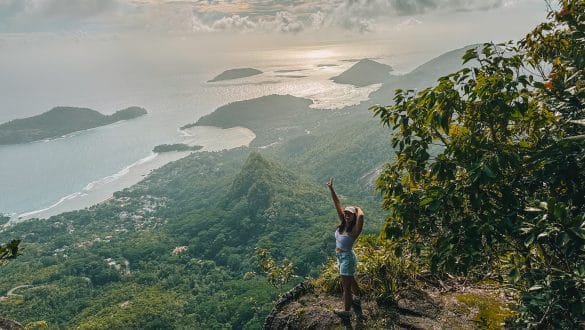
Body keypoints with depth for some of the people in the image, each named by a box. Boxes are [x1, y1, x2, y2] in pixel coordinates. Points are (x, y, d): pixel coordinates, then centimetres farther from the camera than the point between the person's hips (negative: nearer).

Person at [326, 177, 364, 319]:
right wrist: (331, 189, -13)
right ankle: (357, 298, 55)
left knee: (346, 286, 9)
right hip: (341, 257, 8)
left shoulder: (355, 230, -26)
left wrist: (358, 209, -26)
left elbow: (361, 216, -47)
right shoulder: (343, 224, -8)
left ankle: (346, 311, 27)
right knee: (350, 280, 30)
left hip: (347, 258, -8)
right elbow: (337, 204, -10)